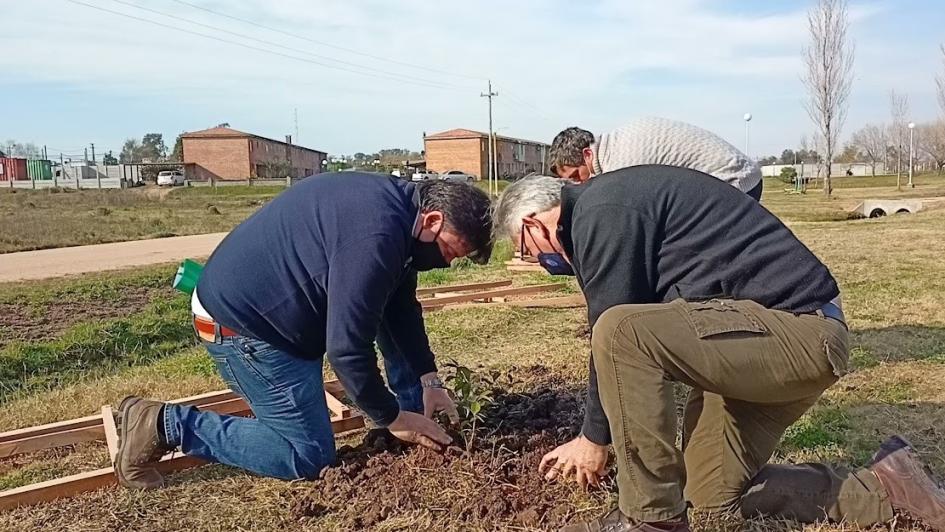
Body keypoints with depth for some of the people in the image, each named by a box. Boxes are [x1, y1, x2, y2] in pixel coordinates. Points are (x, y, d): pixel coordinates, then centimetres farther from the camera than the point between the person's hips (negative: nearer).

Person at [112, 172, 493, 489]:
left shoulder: (398, 206, 2)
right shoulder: (375, 236, -30)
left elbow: (402, 305, 11)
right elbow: (346, 347, -28)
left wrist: (428, 381, 6)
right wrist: (391, 419, -13)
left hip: (258, 301, 10)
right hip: (240, 320, -10)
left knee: (394, 304, 11)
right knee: (309, 456, -3)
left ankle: (418, 416, 20)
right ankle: (164, 425, 0)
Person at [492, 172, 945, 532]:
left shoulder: (602, 212, -15)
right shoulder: (611, 207, 17)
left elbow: (615, 335, -15)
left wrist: (595, 437, 0)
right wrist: (591, 435, 26)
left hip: (799, 329, -11)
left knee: (622, 332, -28)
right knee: (713, 495, 14)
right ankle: (883, 490, 18)